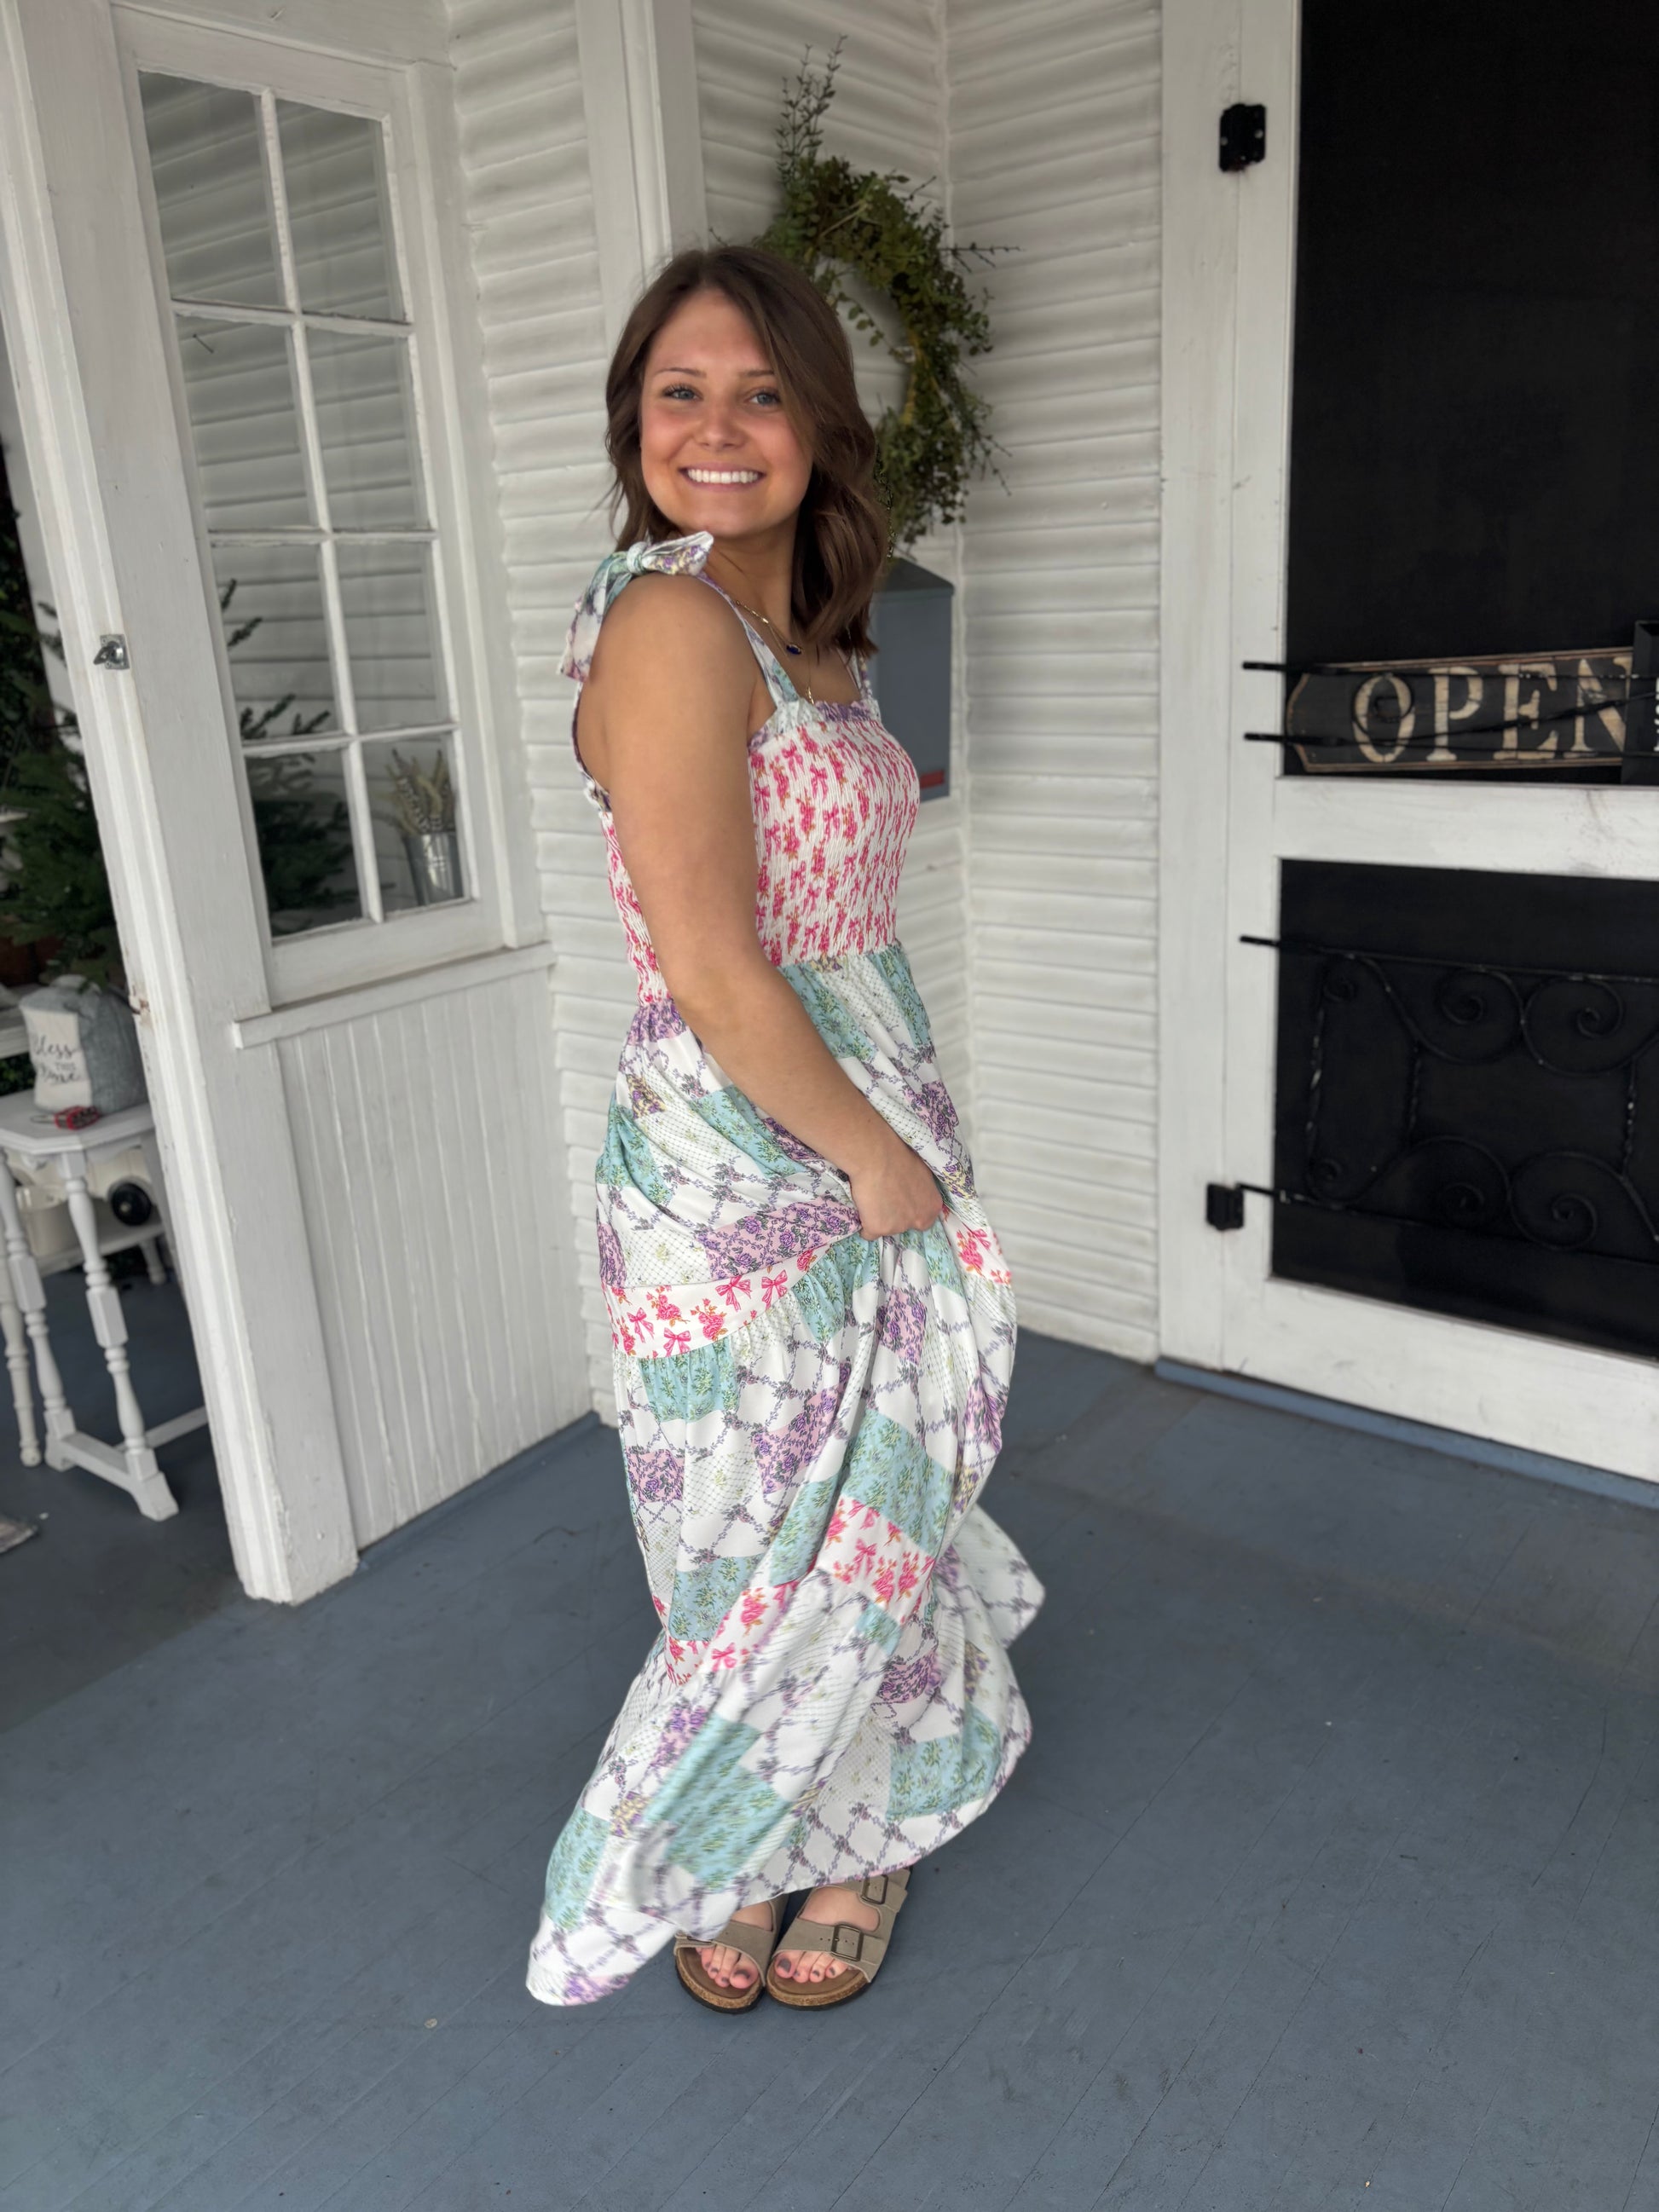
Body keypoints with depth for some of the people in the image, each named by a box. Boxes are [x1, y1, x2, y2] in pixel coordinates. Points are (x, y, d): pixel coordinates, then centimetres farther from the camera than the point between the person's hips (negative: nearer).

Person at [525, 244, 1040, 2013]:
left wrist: (902, 1140, 10)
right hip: (739, 1169, -8)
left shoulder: (811, 633, 10)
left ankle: (834, 1833, 47)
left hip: (861, 1145, 8)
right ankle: (726, 1863, 40)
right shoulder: (671, 622, -17)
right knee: (768, 1544, 11)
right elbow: (710, 970, -23)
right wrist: (876, 1157, -12)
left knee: (862, 1510, 21)